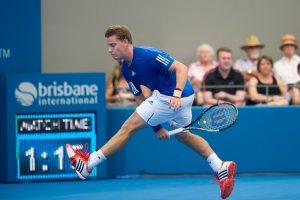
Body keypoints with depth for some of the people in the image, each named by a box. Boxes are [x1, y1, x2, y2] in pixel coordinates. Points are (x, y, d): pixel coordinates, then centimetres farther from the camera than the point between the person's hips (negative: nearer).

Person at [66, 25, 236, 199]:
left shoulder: (147, 54, -19)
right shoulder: (127, 69, 10)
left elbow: (181, 68, -24)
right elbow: (142, 100, 14)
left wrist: (176, 94, -37)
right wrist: (157, 127, 8)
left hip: (172, 98, -11)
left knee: (129, 127, -5)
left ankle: (88, 164, -1)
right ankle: (221, 168, 26)